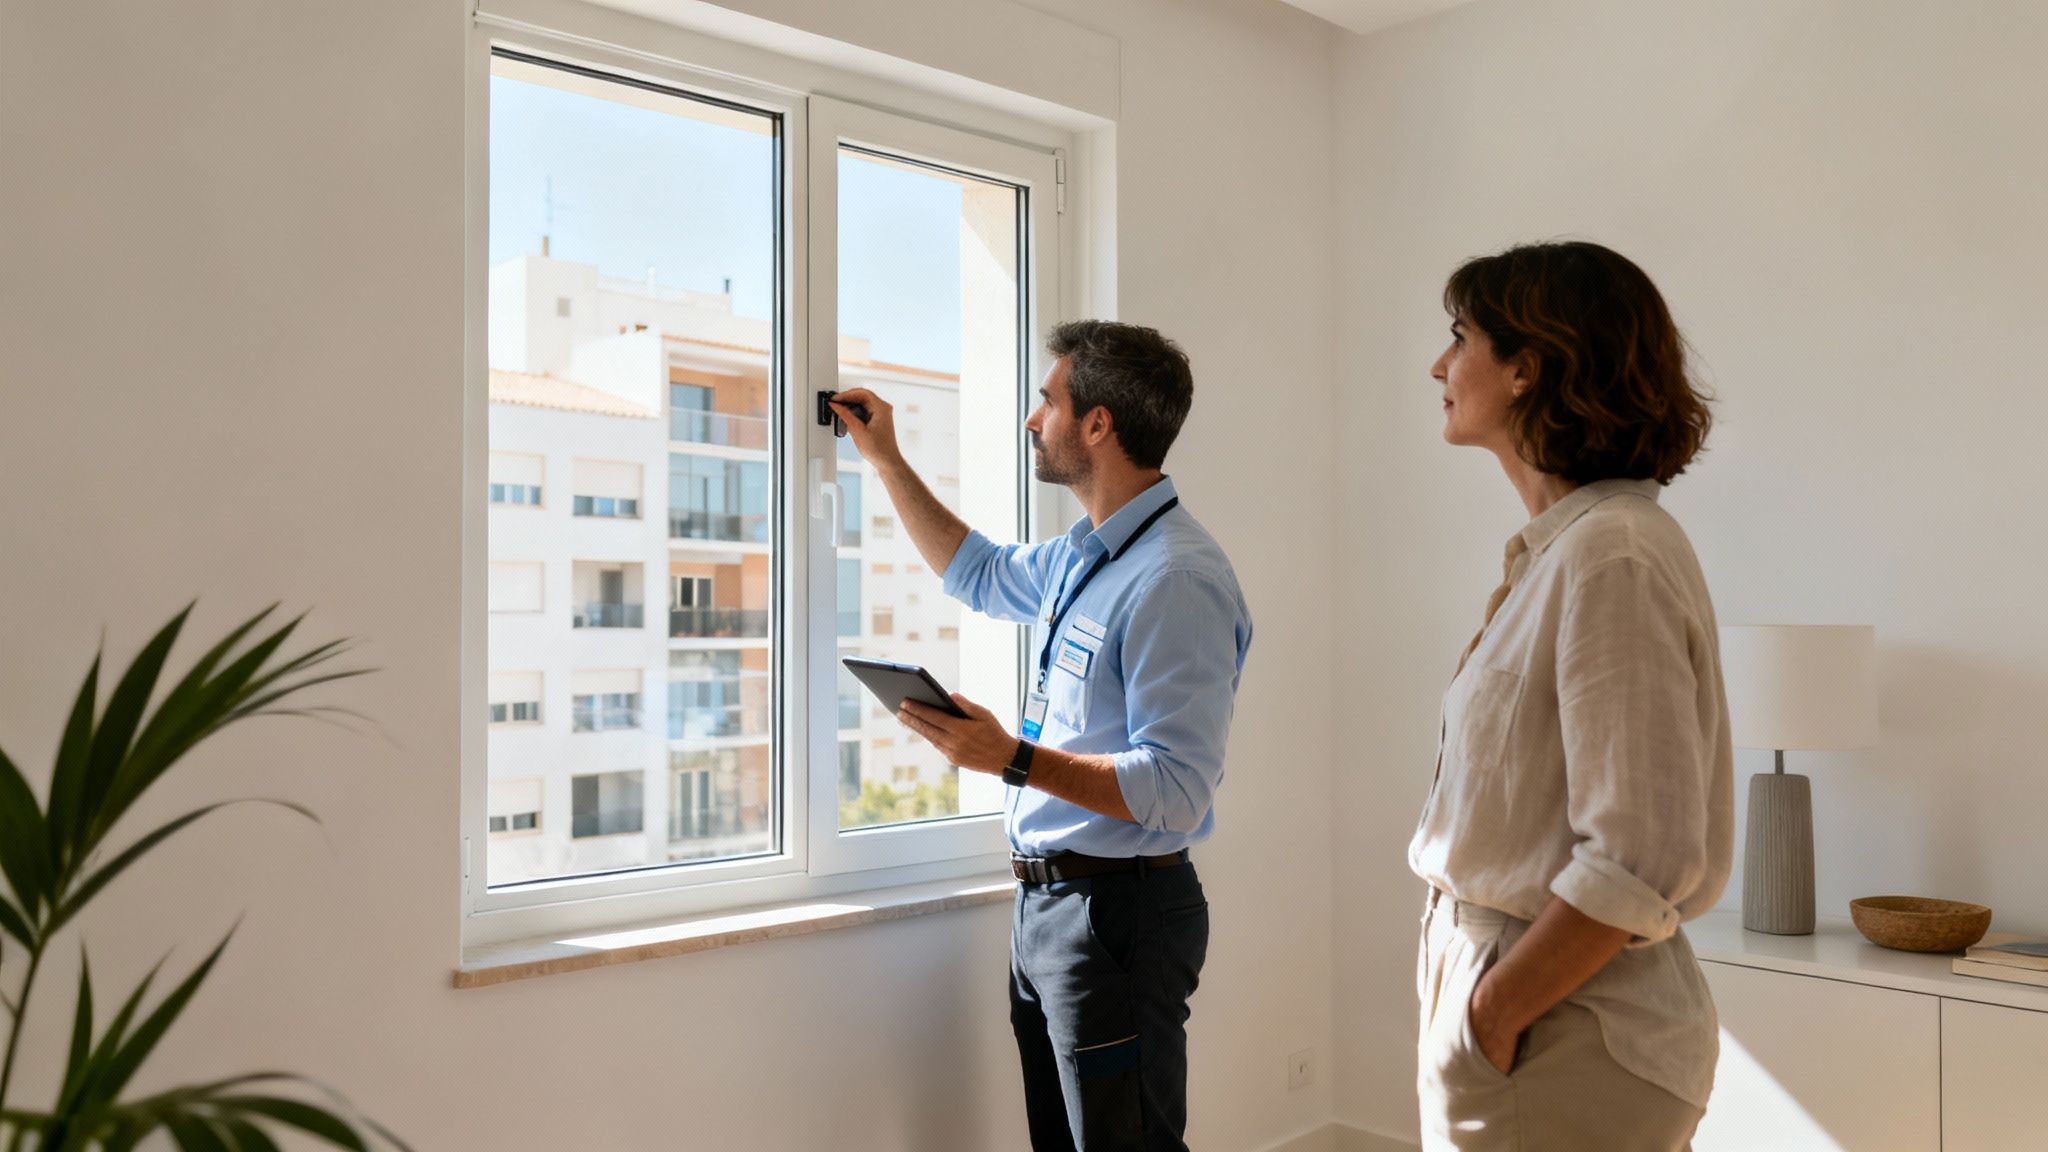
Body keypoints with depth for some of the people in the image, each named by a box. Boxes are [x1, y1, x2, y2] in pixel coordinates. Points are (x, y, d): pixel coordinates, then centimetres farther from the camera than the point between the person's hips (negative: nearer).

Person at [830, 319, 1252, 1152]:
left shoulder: (1176, 581, -22)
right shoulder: (1083, 554, 10)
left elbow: (1177, 792, -26)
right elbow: (981, 575, 31)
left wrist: (1016, 760, -29)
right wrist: (886, 462, 27)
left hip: (1117, 911, -10)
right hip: (1045, 899, 10)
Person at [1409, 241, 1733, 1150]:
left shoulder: (1611, 555, -20)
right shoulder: (1560, 545, 9)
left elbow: (1639, 863, -24)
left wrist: (1489, 1015, -16)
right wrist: (1478, 996, 10)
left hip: (1556, 1044, -8)